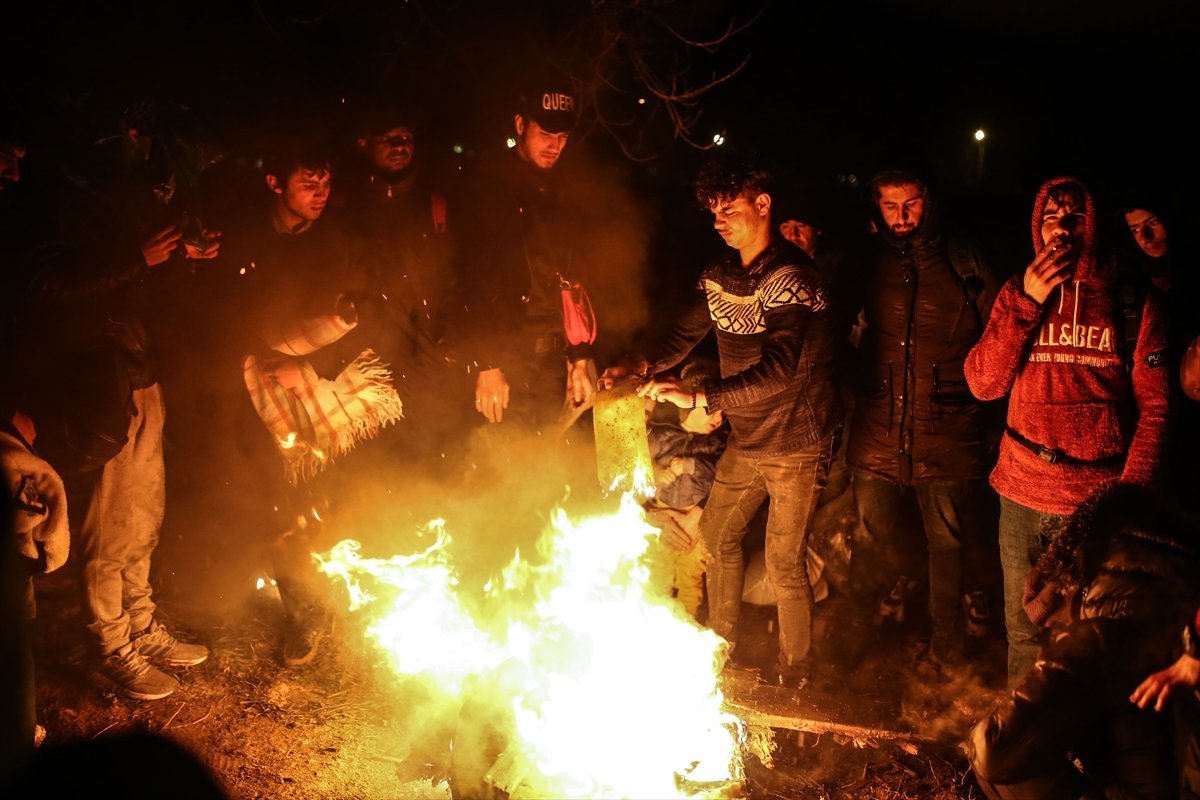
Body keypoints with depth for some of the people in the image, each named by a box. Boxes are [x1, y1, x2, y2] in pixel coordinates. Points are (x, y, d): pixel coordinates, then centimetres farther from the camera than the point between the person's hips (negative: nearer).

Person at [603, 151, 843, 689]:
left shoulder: (793, 277, -22)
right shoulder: (719, 277, 5)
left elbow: (780, 368, -33)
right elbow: (684, 335, 7)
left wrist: (698, 396, -41)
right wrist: (643, 365, -16)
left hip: (797, 444, -8)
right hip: (745, 440, 8)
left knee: (784, 562, -2)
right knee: (718, 535, 19)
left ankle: (795, 670, 19)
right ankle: (722, 643, 39)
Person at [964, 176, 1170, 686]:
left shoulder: (1133, 301, -1)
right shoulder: (1018, 292, 7)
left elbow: (1153, 408, -3)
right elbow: (984, 384, -1)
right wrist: (1028, 303, -10)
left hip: (1098, 497, -3)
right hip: (1023, 495, 3)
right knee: (1025, 632, 14)